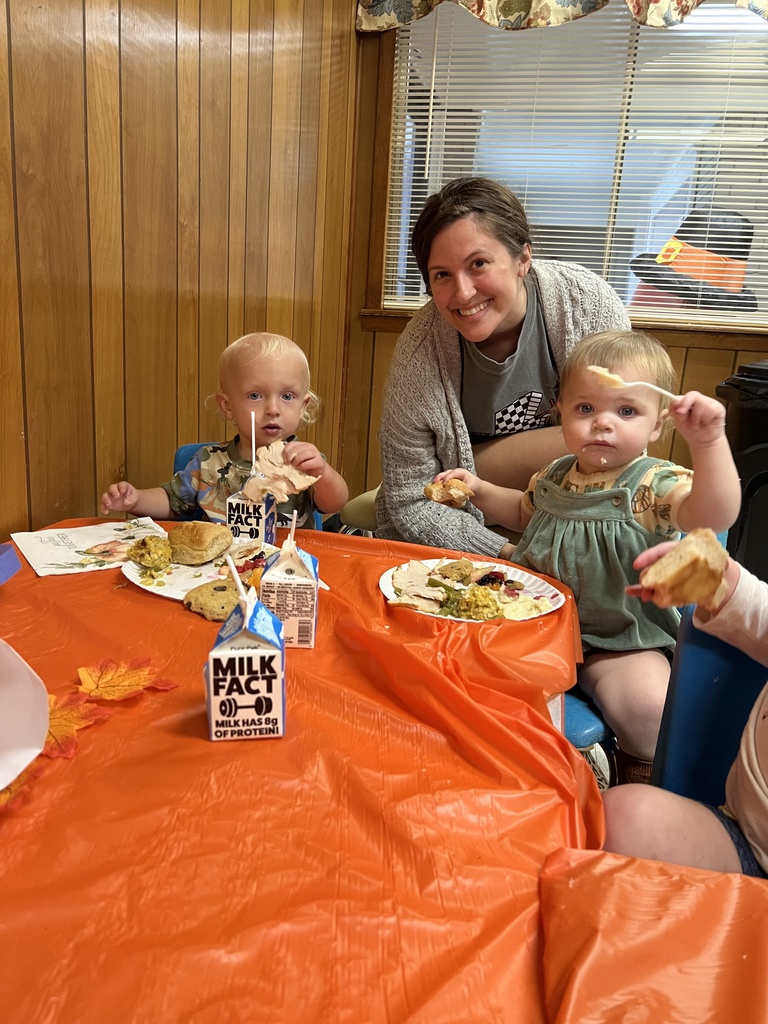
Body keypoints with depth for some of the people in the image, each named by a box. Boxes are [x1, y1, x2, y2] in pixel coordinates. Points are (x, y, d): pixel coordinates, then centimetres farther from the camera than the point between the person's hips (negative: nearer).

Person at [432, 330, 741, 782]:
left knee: (648, 705, -28)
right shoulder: (556, 475, 3)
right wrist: (480, 490, 10)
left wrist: (709, 442, -49)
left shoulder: (655, 485, -15)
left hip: (621, 642, -5)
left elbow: (715, 515, -36)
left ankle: (644, 779, 9)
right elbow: (525, 511, 25)